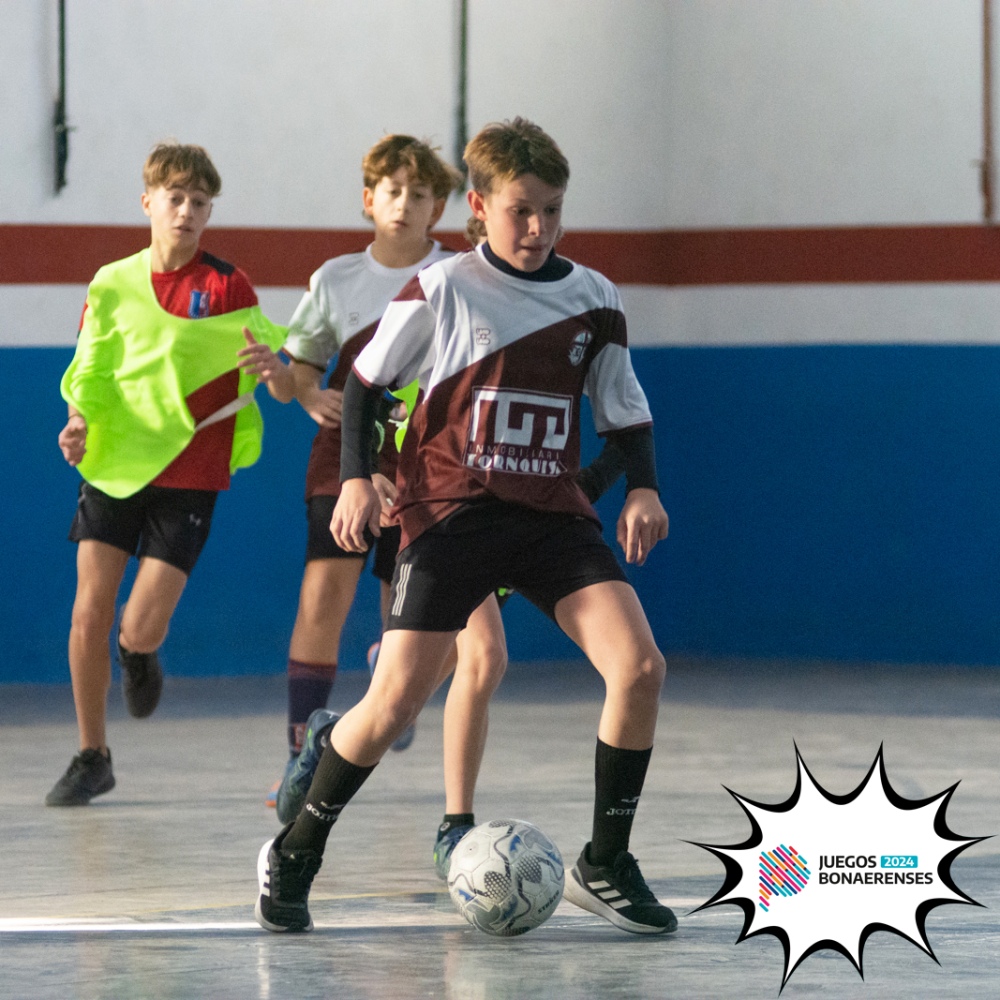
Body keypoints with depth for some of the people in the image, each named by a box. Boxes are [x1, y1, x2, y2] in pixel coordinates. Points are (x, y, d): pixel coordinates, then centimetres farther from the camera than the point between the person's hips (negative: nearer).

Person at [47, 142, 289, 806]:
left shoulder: (227, 288, -5)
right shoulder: (113, 284, 4)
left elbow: (286, 389, -6)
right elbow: (90, 373, 9)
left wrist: (276, 371, -30)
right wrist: (80, 423, -12)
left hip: (189, 476, -2)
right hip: (113, 465, 3)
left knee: (141, 629, -9)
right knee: (90, 611, -6)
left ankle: (140, 657, 31)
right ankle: (92, 758, 8)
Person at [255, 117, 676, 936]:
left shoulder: (593, 300, 6)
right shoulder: (441, 292, -2)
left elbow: (626, 414, 15)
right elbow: (366, 383, 6)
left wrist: (642, 488, -3)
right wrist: (356, 478, -6)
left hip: (554, 514, 3)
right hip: (452, 510, -3)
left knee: (640, 666, -15)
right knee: (396, 700, -11)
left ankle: (605, 867, -1)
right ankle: (293, 856, 11)